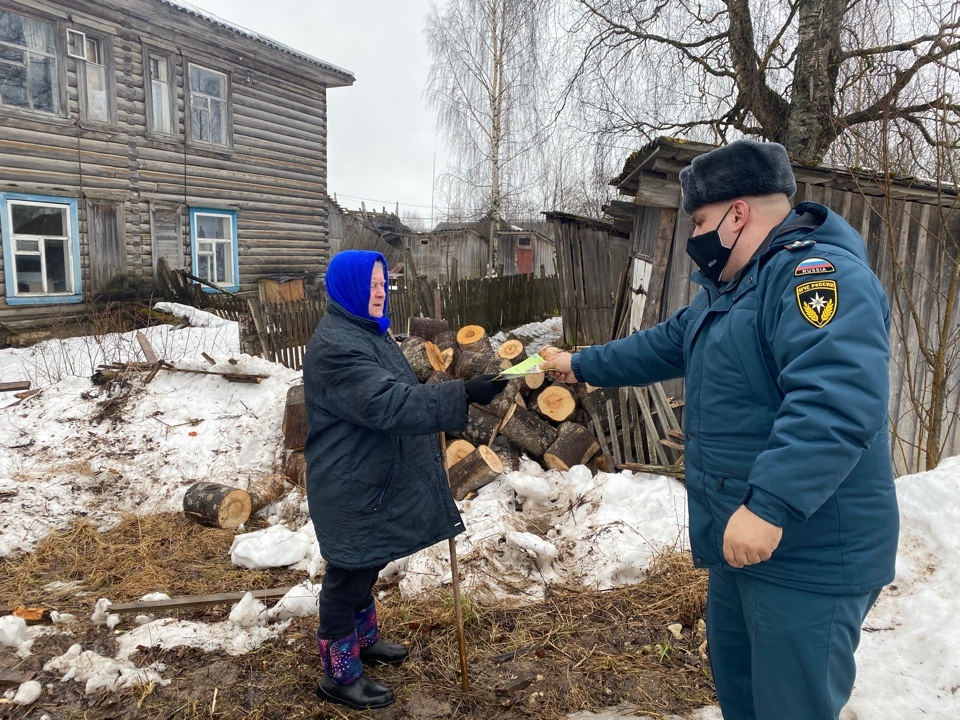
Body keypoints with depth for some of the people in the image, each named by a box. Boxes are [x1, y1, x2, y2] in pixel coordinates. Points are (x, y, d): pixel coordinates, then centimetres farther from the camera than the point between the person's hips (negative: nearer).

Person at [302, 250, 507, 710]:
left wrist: (439, 422, 21)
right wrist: (463, 395, -36)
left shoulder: (367, 332, 10)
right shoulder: (335, 347, -25)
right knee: (349, 574, 5)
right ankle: (340, 675, 22)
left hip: (372, 480, 10)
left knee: (366, 566, 24)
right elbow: (389, 403, -34)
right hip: (351, 489, -10)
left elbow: (396, 393, 21)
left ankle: (363, 638, 44)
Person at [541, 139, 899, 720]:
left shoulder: (820, 275, -21)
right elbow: (662, 346, 26)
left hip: (809, 558, -10)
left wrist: (769, 505, -38)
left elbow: (836, 402, -35)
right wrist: (582, 365, 30)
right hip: (741, 541, 10)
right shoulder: (727, 288, 14)